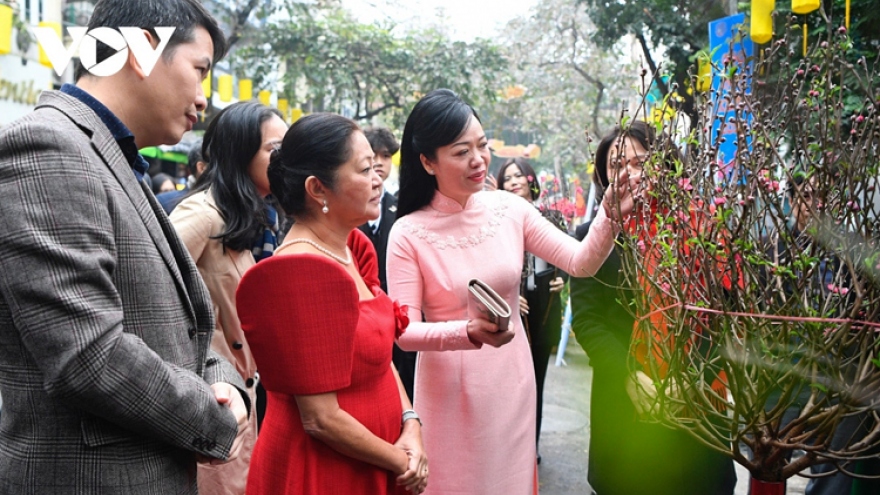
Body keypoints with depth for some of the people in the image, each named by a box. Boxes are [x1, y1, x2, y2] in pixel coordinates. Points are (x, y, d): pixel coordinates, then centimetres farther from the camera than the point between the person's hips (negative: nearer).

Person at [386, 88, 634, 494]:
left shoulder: (509, 209, -4)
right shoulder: (408, 233, -13)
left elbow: (581, 263, -6)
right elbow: (404, 331, -16)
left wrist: (610, 217, -23)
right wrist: (471, 332, -31)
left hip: (511, 380, 3)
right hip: (450, 389, -3)